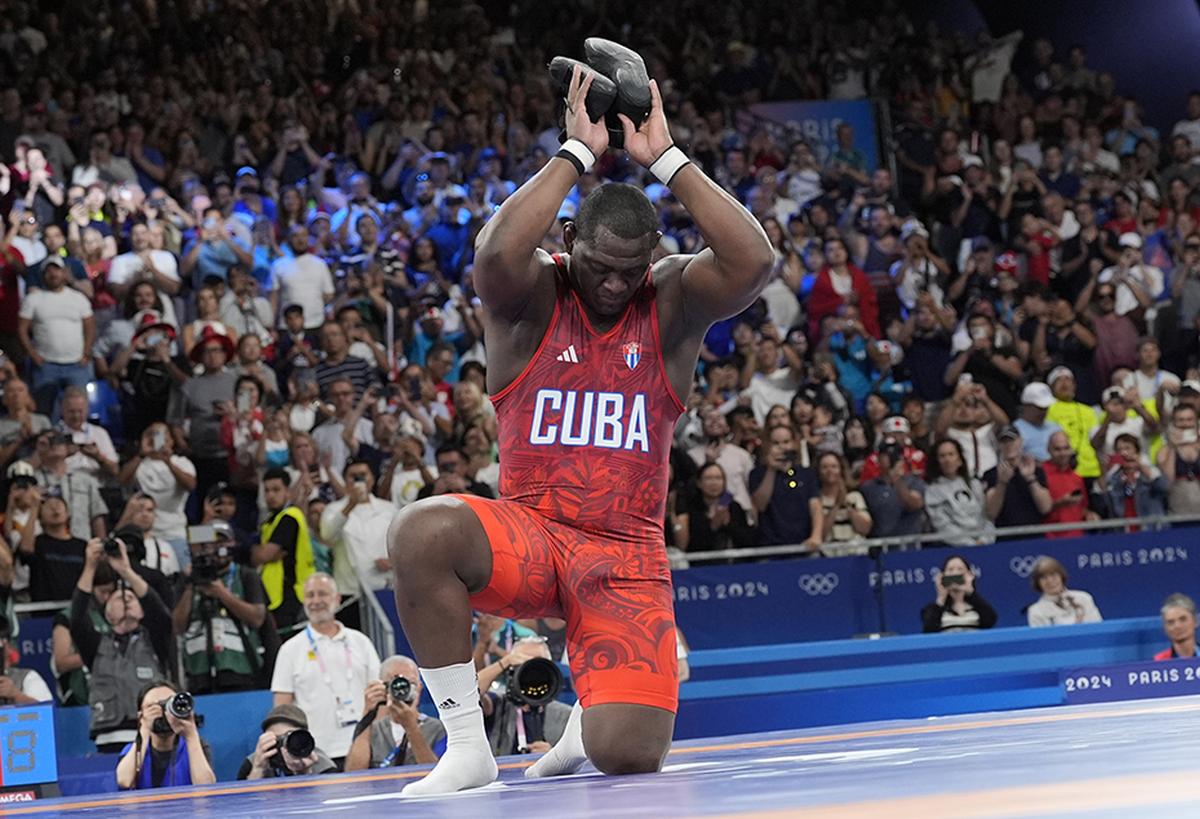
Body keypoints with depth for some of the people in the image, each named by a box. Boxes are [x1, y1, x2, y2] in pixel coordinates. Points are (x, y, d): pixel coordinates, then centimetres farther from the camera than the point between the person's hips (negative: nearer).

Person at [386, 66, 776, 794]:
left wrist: (666, 159, -18)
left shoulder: (673, 301, 1)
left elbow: (755, 262, -20)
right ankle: (467, 744, -18)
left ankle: (592, 714, 24)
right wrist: (578, 153, -22)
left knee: (631, 754, -20)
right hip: (528, 535, 0)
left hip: (626, 553, 1)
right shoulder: (530, 297, -3)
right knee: (421, 532, -36)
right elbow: (497, 251, -29)